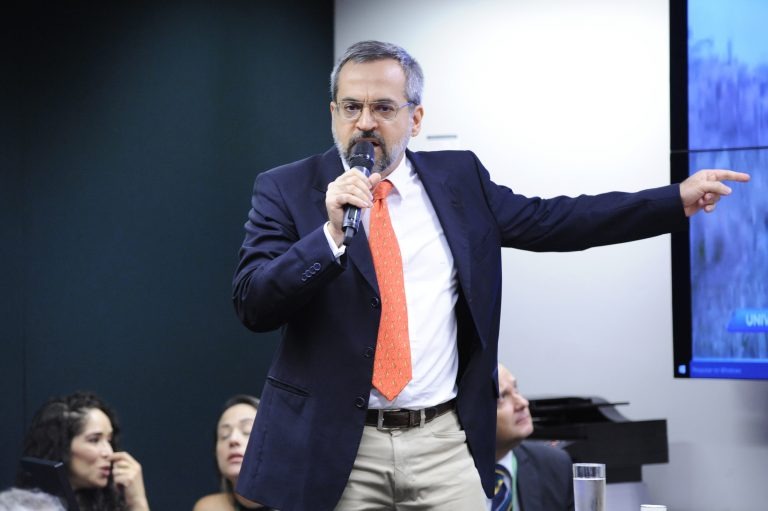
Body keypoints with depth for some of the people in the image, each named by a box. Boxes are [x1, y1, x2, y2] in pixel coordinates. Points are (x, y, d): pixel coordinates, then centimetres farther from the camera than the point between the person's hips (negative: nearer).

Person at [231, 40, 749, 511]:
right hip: (333, 447, -2)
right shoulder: (287, 190, -1)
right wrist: (332, 232, -23)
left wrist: (679, 200, 8)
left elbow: (551, 222, 11)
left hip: (444, 442, 2)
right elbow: (253, 305, -9)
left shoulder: (458, 178, 8)